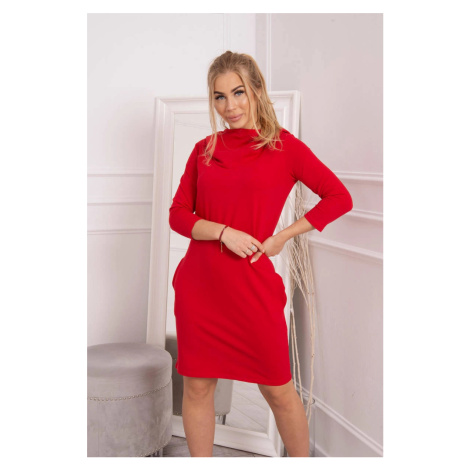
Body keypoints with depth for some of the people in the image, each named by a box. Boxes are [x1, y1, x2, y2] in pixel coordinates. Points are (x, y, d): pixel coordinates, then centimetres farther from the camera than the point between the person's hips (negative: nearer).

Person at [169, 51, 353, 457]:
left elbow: (340, 198, 0)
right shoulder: (205, 149, 8)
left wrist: (282, 236, -6)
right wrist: (223, 231, -12)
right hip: (198, 286, 4)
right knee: (197, 386, 11)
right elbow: (178, 214, 6)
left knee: (278, 390, 7)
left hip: (253, 286, -3)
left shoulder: (284, 146, -1)